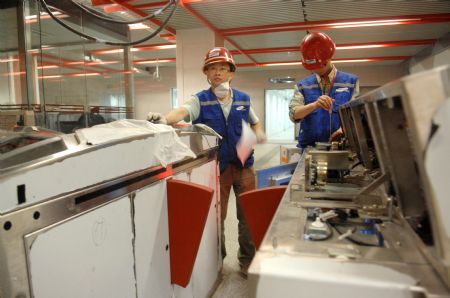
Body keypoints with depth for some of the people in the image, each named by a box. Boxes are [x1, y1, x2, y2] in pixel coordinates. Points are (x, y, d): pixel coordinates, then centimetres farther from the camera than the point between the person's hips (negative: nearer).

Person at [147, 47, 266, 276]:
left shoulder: (243, 99, 7)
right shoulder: (200, 100, -2)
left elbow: (256, 123, 21)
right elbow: (183, 111, -23)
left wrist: (259, 134, -1)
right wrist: (164, 119, -44)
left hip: (243, 165, 2)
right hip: (215, 167, -2)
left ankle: (247, 259, 30)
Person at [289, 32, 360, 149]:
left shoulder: (351, 81, 10)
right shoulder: (302, 85, 11)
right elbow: (294, 114, -2)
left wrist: (342, 129, -17)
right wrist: (314, 105, -19)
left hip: (339, 146, 0)